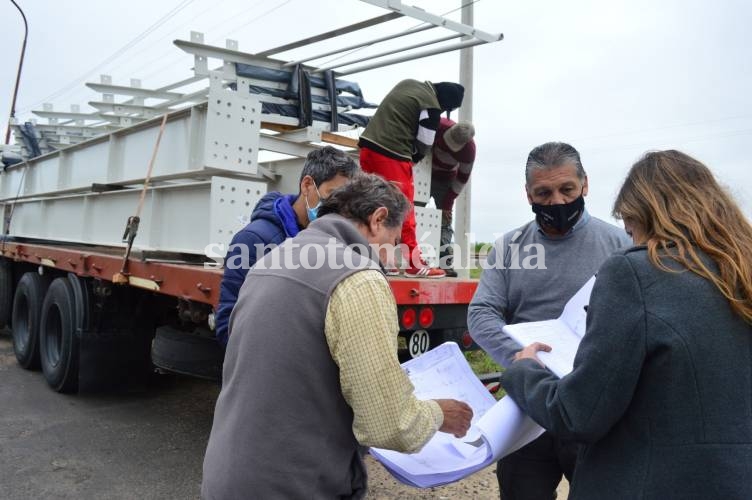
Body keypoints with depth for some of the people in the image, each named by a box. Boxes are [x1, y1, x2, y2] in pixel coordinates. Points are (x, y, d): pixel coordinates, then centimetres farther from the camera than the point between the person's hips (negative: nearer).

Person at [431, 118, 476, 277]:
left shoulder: (469, 149, -26)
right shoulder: (438, 126, -29)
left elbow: (462, 178, -15)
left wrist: (447, 203, -13)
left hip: (445, 179, 0)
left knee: (444, 221, -6)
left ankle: (446, 264, -8)